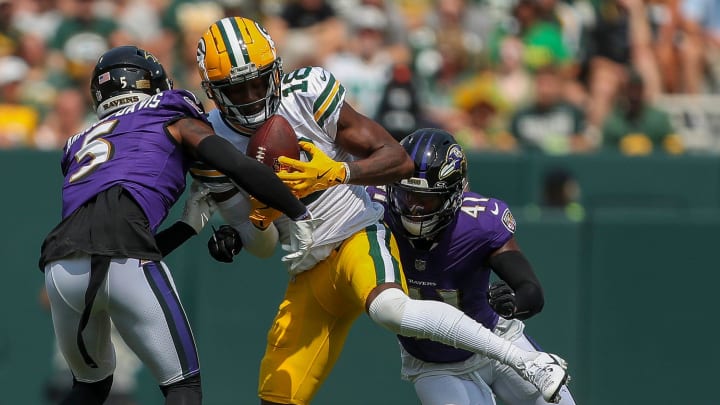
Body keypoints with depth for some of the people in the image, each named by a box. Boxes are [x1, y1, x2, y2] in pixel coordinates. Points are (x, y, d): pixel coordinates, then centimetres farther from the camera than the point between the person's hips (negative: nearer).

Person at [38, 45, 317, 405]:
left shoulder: (82, 144, 35)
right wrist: (300, 216, 16)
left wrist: (190, 226, 37)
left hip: (61, 267, 5)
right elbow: (238, 166, 6)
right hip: (121, 263, -5)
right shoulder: (173, 120, 23)